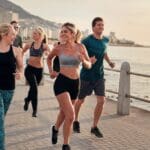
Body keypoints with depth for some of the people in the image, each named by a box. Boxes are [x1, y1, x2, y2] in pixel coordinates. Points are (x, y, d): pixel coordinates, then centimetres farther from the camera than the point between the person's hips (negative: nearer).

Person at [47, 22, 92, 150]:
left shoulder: (80, 47, -3)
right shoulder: (58, 48, -5)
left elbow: (89, 66, 2)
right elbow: (49, 58, 17)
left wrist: (84, 61, -18)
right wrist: (51, 71, 6)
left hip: (75, 83, 3)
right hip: (61, 82, -3)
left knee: (64, 111, 22)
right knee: (70, 114, -15)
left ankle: (55, 129, 53)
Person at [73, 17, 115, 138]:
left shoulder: (105, 40, 2)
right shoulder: (87, 41, -17)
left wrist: (109, 62, 8)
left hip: (99, 76, 4)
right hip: (86, 75, -4)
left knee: (101, 101, -6)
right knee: (81, 100, 11)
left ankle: (94, 127, 9)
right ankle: (76, 121, 37)